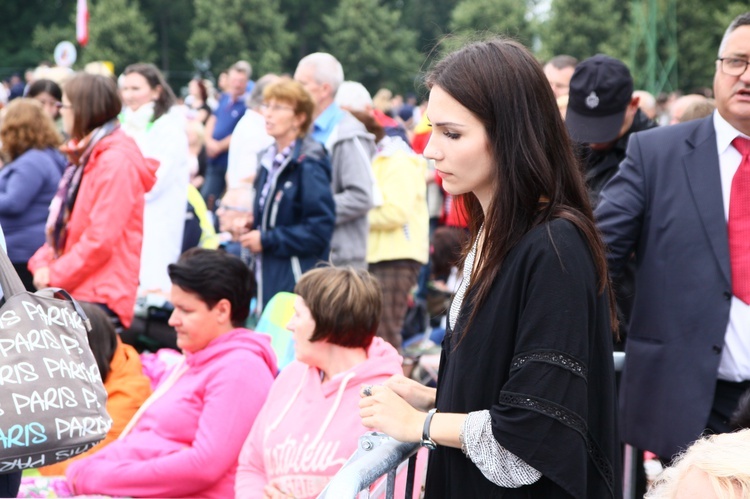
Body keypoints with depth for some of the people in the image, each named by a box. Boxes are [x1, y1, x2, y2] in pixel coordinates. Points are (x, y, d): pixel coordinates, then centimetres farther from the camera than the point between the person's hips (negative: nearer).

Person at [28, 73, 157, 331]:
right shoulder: (88, 156, 17)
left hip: (100, 298, -10)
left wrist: (55, 275, -12)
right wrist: (43, 263, 5)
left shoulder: (116, 163, -14)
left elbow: (101, 239, -20)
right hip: (77, 291, 10)